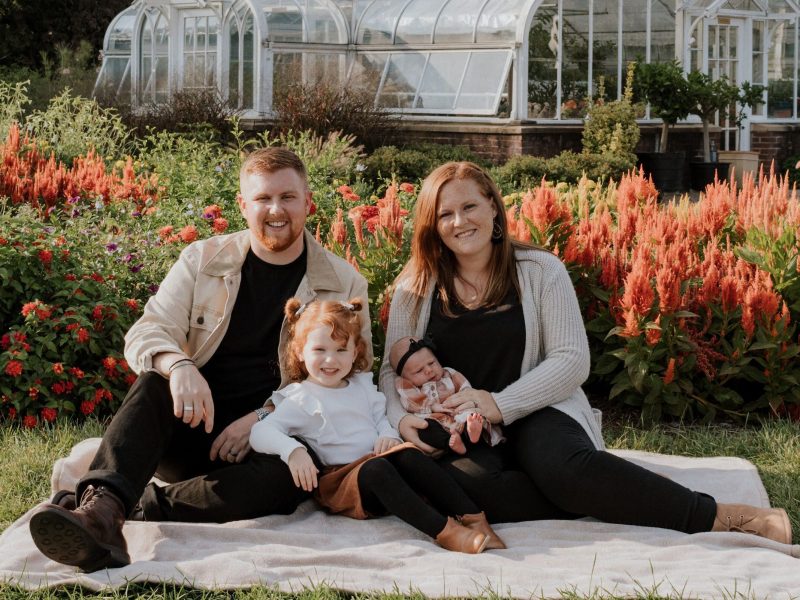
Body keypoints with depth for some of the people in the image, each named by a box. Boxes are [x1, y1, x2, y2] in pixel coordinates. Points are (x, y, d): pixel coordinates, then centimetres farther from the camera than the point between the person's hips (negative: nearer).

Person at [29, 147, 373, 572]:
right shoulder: (202, 261, 6)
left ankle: (140, 505, -39)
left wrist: (263, 418, -14)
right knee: (153, 385, -32)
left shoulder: (343, 284, 4)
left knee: (292, 473, -36)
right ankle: (101, 509, -53)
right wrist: (178, 366, -28)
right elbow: (144, 336, -2)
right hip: (194, 426, 1)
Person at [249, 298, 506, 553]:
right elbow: (260, 433, -10)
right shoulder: (300, 399, 1)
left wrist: (389, 435, -3)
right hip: (339, 481, -5)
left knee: (408, 454, -26)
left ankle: (471, 517, -34)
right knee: (376, 468, -35)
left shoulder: (362, 384, 20)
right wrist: (293, 451, -30)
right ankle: (443, 531, -48)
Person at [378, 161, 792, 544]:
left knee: (562, 465, -38)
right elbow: (394, 370, 8)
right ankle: (609, 501, -28)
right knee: (453, 482, -37)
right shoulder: (416, 289, 5)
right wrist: (402, 417, -15)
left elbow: (572, 361, -5)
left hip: (535, 415, -1)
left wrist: (501, 404, -18)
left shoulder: (539, 271, 1)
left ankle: (719, 517, -31)